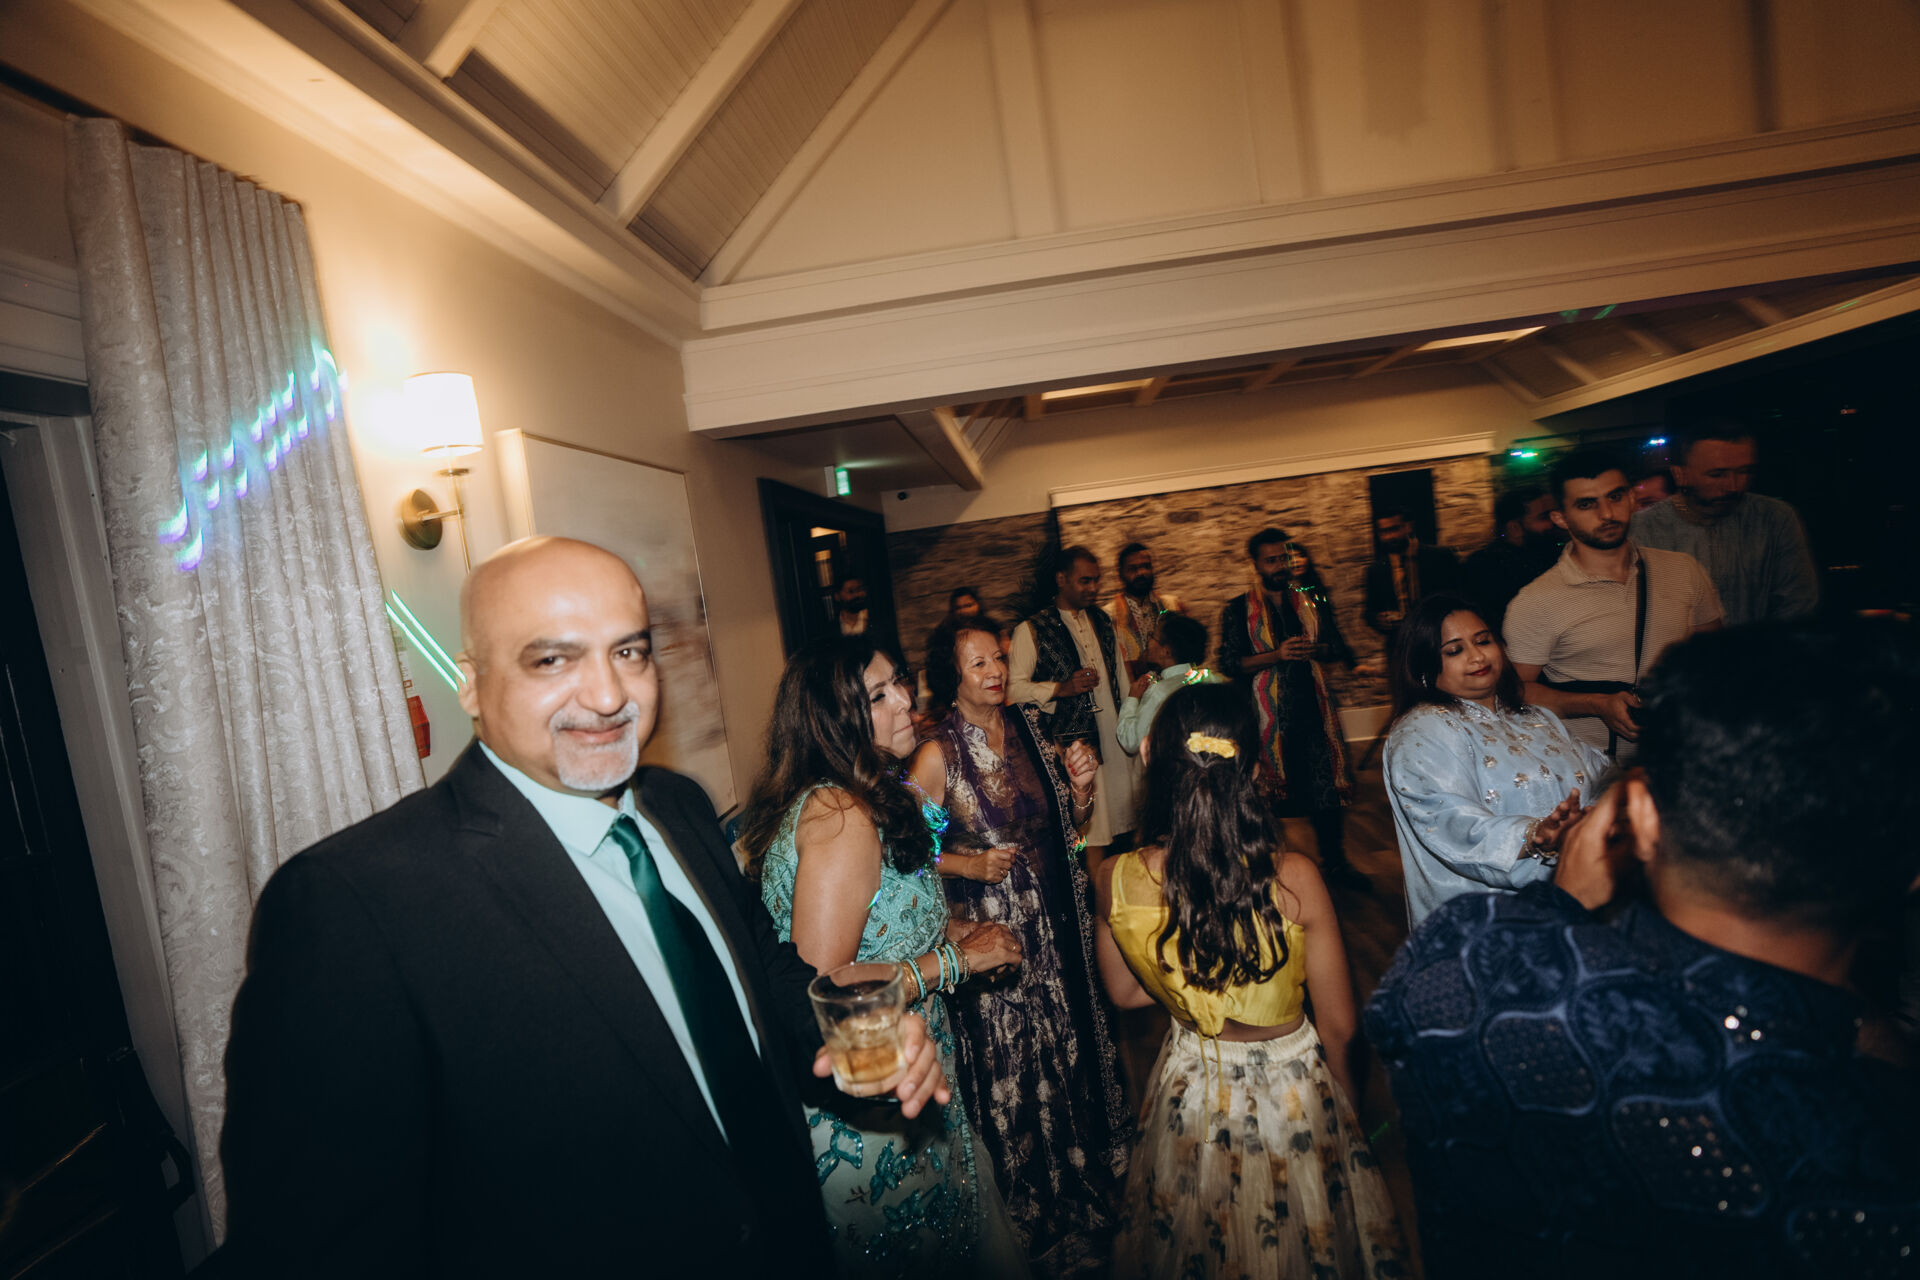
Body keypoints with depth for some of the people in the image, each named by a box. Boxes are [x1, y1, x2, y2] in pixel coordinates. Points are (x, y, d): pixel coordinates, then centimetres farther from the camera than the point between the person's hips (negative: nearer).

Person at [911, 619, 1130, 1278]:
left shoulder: (1031, 727, 1)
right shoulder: (938, 754, -14)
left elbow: (1070, 826, 9)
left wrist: (1081, 785, -9)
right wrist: (971, 865, -19)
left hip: (1060, 921, 5)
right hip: (993, 928, -5)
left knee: (1073, 1048, 20)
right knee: (1016, 1072, 10)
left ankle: (1091, 1189, 46)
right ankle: (1040, 1227, 35)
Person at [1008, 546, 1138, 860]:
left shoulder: (1103, 621, 16)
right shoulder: (1031, 631, -4)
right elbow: (1014, 687, -10)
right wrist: (1062, 688, -19)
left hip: (1116, 741, 6)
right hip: (1073, 744, -6)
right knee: (1091, 837, -7)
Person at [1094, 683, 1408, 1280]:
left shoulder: (1116, 881, -22)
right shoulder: (1294, 879, -28)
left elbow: (1125, 993, -2)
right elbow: (1339, 1028, -13)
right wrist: (1345, 1108, 5)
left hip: (1190, 1090, 2)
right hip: (1291, 1092, -2)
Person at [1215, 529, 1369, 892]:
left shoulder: (1313, 599, 10)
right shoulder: (1239, 610, 0)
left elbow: (1340, 649, 11)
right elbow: (1229, 663, -7)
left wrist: (1315, 650, -11)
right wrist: (1276, 655, -18)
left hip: (1314, 708, 3)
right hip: (1267, 715, -3)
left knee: (1328, 785, 6)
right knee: (1271, 793, 6)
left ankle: (1334, 861, 24)